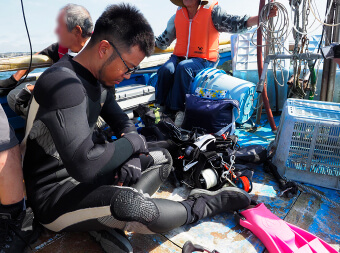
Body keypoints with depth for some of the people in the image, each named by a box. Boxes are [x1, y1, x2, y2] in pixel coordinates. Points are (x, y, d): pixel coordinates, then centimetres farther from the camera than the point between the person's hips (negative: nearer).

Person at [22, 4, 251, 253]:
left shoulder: (100, 77, 3)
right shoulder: (65, 84, -26)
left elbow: (122, 122, 13)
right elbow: (85, 165, -35)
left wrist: (132, 155, -8)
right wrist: (133, 142, -18)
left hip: (88, 172, 9)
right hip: (55, 194, -9)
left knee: (162, 158, 12)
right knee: (137, 207, -37)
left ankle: (107, 219, -9)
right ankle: (200, 206, -4)